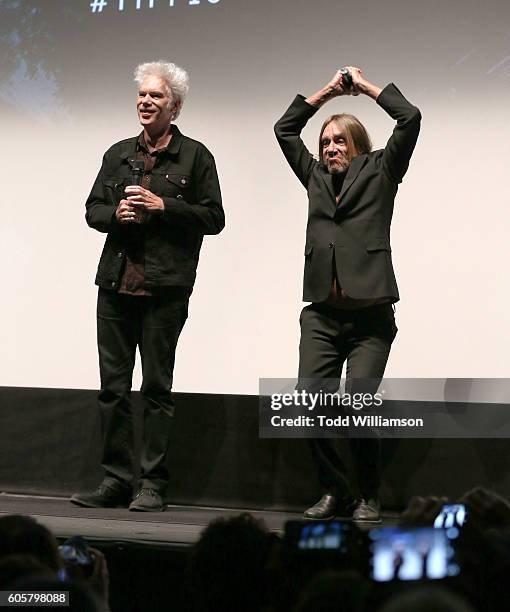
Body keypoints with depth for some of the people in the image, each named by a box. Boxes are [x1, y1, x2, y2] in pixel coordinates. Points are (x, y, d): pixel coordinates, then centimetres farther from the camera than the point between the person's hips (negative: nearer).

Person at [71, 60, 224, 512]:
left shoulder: (195, 156, 2)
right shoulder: (119, 154, 16)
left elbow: (213, 218, -2)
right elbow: (93, 210, 18)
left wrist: (162, 206, -12)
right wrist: (116, 213, -4)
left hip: (164, 288, -4)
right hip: (116, 283, 5)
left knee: (157, 387, -1)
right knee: (113, 385, 5)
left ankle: (152, 485, 5)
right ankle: (116, 480, 12)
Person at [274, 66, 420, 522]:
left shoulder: (379, 172, 11)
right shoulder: (316, 176, 21)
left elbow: (410, 118, 2)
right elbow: (285, 128, 26)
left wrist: (365, 85, 12)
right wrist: (328, 91, 23)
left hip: (370, 315, -4)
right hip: (322, 314, 4)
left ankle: (369, 498, 4)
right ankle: (335, 492, 8)